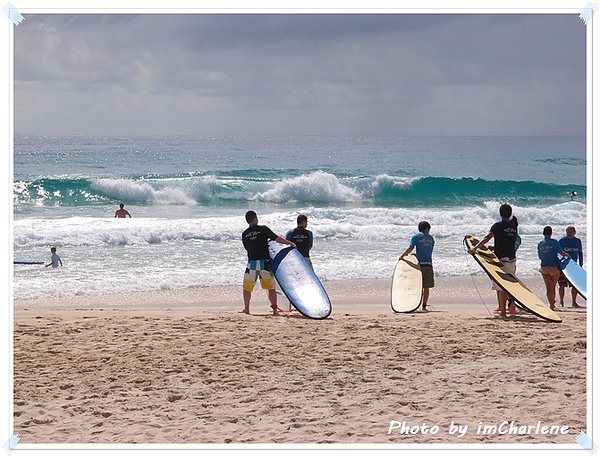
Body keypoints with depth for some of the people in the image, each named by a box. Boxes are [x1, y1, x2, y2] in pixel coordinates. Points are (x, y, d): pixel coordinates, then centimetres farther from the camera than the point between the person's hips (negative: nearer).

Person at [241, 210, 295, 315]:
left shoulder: (245, 234, 6)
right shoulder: (263, 229, -3)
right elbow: (277, 238, -4)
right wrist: (290, 243, 8)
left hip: (252, 263, 2)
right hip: (265, 262, -2)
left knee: (247, 288, 15)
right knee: (271, 288, 5)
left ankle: (246, 309, 14)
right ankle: (275, 310, 0)